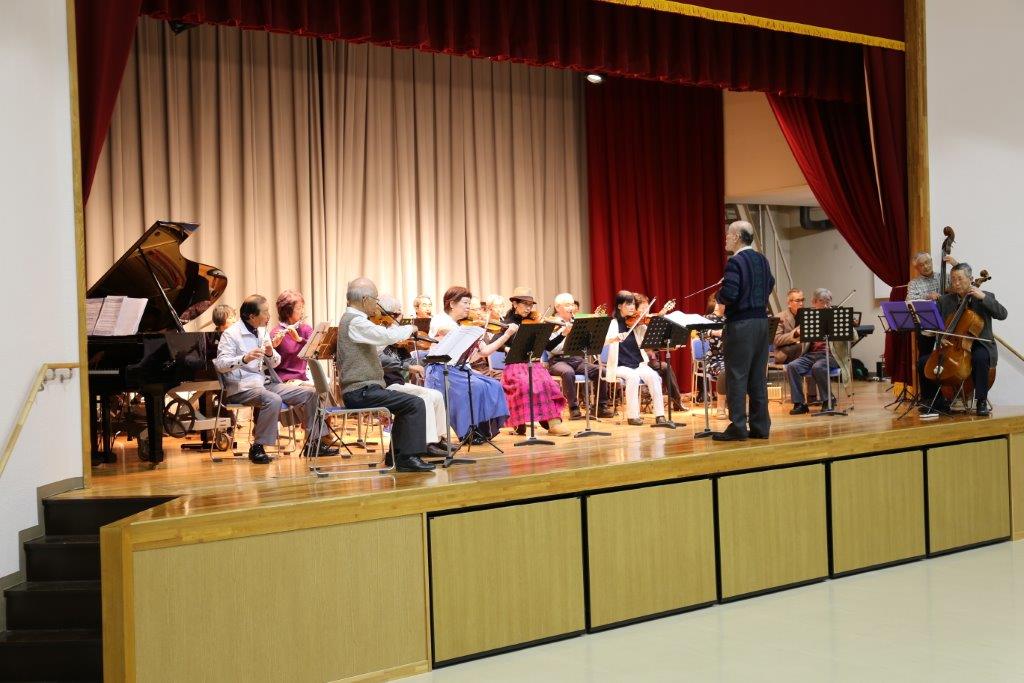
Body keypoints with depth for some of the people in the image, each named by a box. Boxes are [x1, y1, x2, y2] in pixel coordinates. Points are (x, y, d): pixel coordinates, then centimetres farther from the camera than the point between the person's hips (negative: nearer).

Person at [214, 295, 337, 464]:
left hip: (267, 383, 8)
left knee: (310, 393, -4)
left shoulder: (262, 331, 15)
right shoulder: (231, 334, -7)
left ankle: (313, 442, 2)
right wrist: (244, 359, -33)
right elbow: (220, 364, -17)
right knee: (273, 400, -37)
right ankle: (257, 448, -23)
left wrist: (270, 354, -7)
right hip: (242, 388, -8)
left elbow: (276, 363, 17)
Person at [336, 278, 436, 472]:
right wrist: (409, 328, -11)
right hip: (360, 392, -11)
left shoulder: (350, 319, 17)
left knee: (406, 404, 25)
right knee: (416, 404, -15)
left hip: (357, 391, 11)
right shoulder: (355, 321, -16)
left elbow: (378, 343, 23)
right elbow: (387, 336, -30)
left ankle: (397, 454, 26)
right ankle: (409, 458, -14)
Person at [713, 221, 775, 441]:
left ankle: (738, 427, -1)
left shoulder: (735, 261, -14)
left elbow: (728, 295, -21)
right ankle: (760, 426, 14)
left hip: (741, 324, -8)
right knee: (758, 377, 11)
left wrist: (718, 297, -1)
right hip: (762, 321, 8)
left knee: (736, 376, -3)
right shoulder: (762, 260, 11)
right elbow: (770, 284, 23)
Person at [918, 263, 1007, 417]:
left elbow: (1002, 315, -12)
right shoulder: (945, 300, 9)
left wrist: (983, 297, -18)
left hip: (979, 346, -3)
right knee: (923, 362, -15)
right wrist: (941, 337, -17)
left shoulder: (985, 297, 3)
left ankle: (981, 401, -24)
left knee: (980, 358, -38)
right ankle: (938, 402, -1)